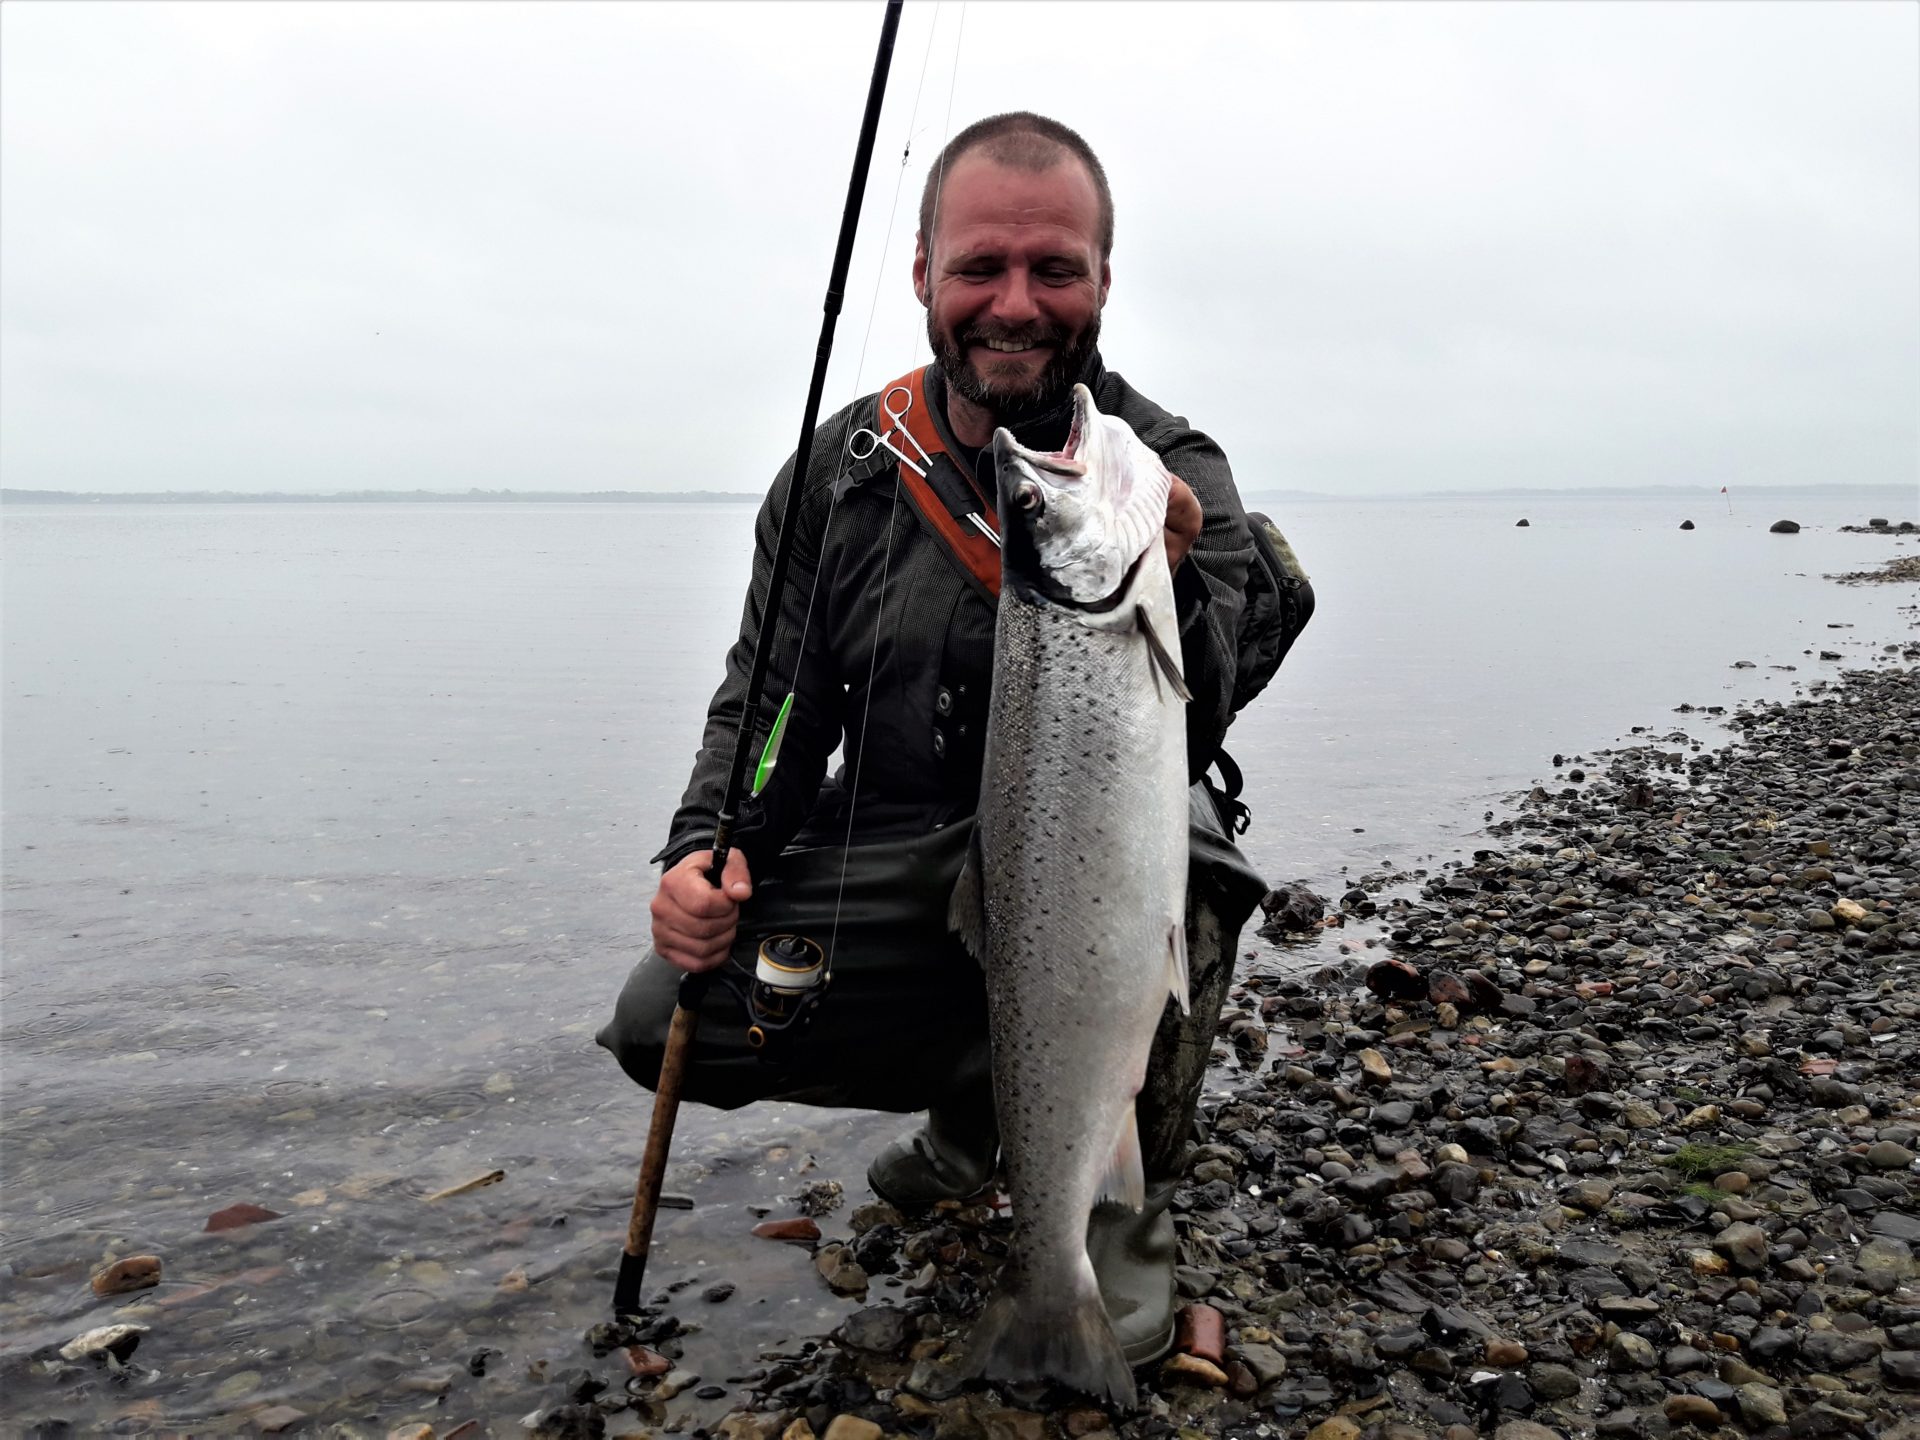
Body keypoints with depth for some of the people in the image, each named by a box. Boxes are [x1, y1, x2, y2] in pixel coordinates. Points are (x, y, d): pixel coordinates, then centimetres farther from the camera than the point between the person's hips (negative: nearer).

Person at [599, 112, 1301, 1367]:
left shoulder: (1174, 475, -10)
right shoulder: (842, 470, 0)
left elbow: (1187, 736, -23)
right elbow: (772, 696, 7)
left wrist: (1161, 590, -44)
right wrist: (710, 845, -11)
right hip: (886, 861, 4)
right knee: (663, 1019, -13)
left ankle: (1129, 1199, -6)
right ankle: (981, 1095, 16)